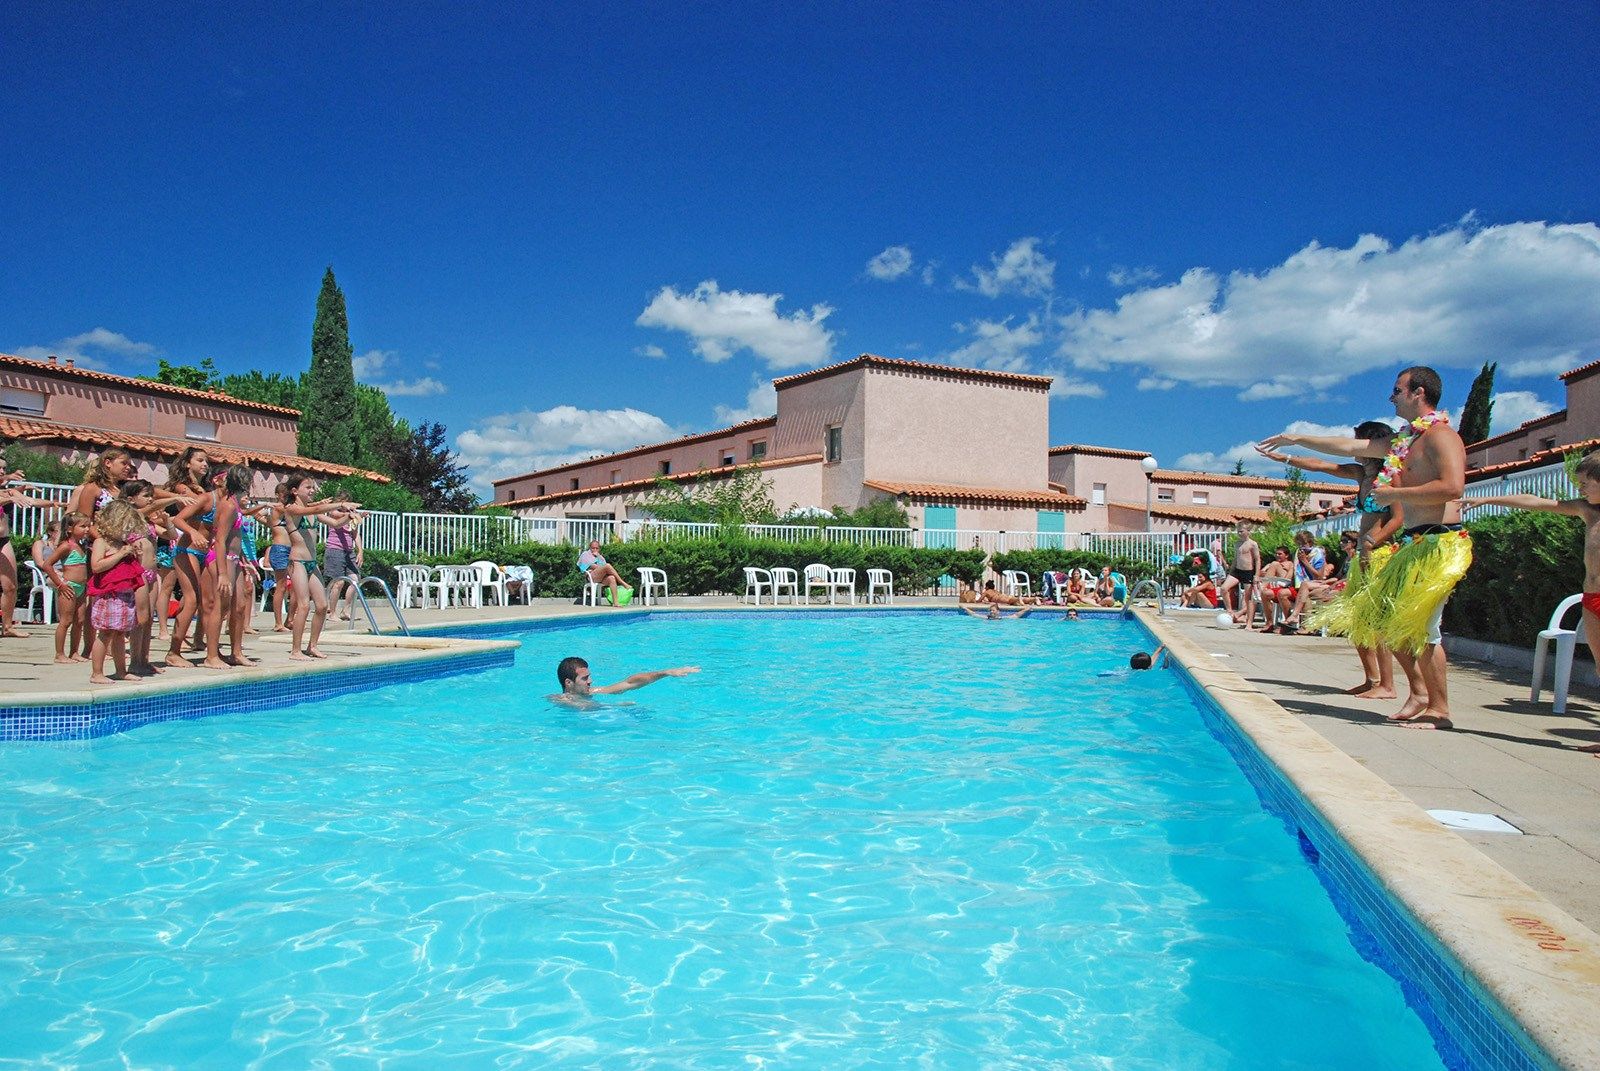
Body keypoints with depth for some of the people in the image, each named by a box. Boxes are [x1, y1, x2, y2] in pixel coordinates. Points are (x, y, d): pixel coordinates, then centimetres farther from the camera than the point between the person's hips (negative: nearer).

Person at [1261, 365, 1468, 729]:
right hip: (1413, 543, 10)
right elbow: (1349, 446, 27)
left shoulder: (1441, 436, -10)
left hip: (1438, 544, -10)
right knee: (1384, 619, 12)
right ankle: (1417, 692, 23)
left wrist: (1394, 494, -16)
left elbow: (1452, 486, -24)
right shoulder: (1406, 440, 19)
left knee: (1420, 626, -10)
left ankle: (1439, 709, 0)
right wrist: (1298, 440, 28)